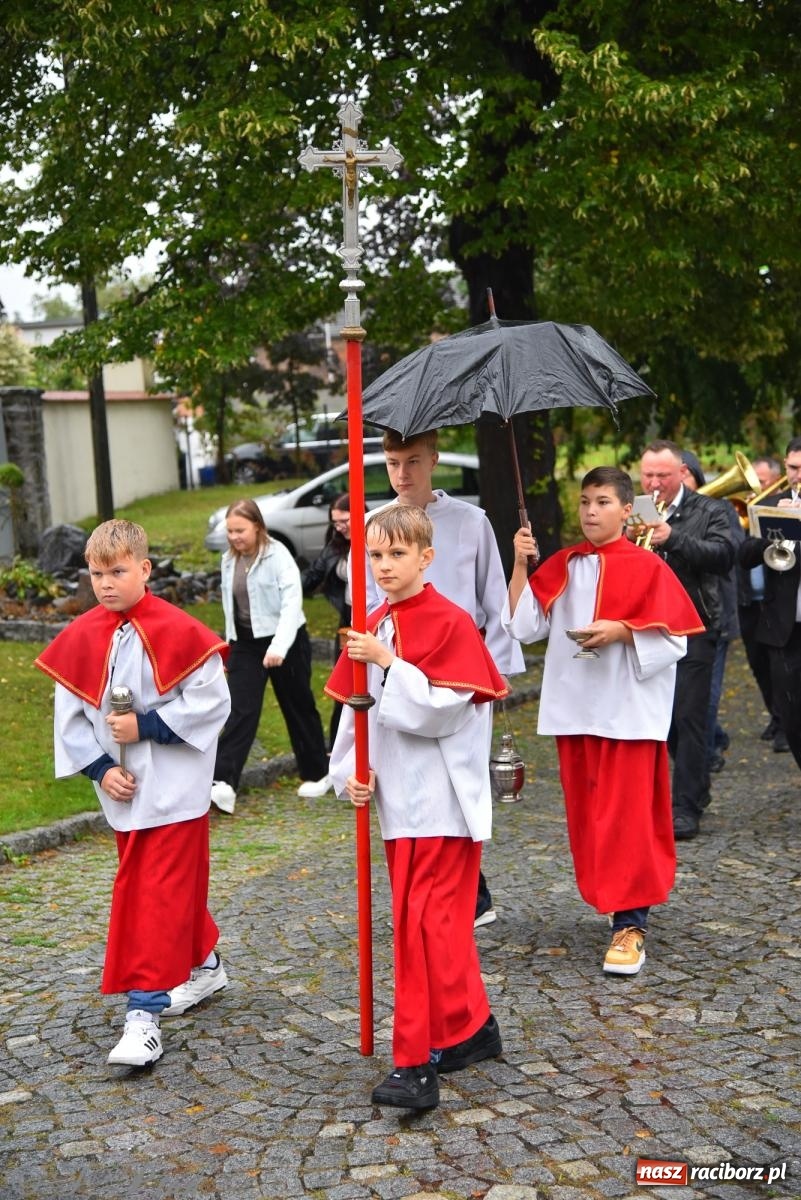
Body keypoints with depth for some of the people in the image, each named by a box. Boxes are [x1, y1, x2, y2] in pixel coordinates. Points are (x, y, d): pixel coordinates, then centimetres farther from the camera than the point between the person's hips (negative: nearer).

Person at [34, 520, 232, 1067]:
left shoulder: (179, 631, -15)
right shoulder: (80, 638, 0)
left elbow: (212, 703, -15)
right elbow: (70, 716, 5)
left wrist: (146, 726, -19)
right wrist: (100, 769, -6)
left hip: (175, 789, -6)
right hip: (124, 790, 6)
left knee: (159, 896, -7)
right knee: (140, 888, 19)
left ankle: (146, 1011, -5)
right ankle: (203, 965, 39)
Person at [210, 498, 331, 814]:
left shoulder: (278, 556, -15)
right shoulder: (229, 560, 5)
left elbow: (292, 603, -23)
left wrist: (279, 646, -33)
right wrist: (231, 641, 15)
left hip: (285, 643, -5)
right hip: (245, 644, 5)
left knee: (299, 708, 9)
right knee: (240, 711, -6)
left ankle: (317, 773, 27)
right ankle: (223, 782, -15)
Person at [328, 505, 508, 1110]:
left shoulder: (452, 624, -12)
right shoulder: (372, 630, 10)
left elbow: (439, 711, -18)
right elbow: (357, 708, 12)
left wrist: (387, 663, -20)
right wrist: (352, 772, -1)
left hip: (442, 799, -8)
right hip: (397, 798, 8)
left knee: (427, 921, -9)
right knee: (437, 921, 15)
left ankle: (418, 1062, -4)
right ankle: (473, 1028, 30)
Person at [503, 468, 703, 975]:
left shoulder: (647, 567, -4)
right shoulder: (562, 566, 9)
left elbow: (674, 640, -7)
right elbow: (526, 625, 2)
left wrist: (622, 631, -20)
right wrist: (521, 565, -5)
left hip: (628, 710, -5)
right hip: (575, 707, 5)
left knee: (626, 814, -4)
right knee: (587, 813, 11)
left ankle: (630, 923, 0)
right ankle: (612, 896, 27)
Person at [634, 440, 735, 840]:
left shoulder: (708, 512, 1)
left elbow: (723, 556, -14)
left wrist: (673, 539, -24)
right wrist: (626, 540, -18)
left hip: (692, 630, -4)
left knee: (688, 718, -5)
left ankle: (686, 807, 1)